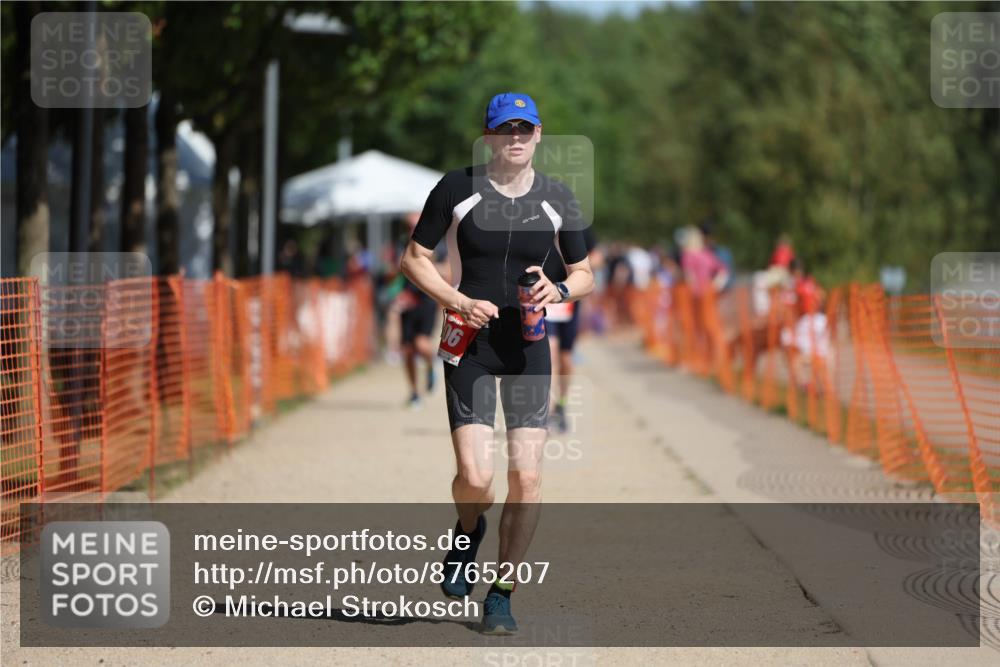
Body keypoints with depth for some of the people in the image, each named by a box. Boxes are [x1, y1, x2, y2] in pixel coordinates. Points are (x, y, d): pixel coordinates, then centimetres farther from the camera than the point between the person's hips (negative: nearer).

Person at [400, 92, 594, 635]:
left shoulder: (557, 199, 4)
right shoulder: (457, 188, -3)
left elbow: (584, 274, 13)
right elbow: (414, 259, 2)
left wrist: (559, 290, -10)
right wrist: (458, 301, -13)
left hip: (528, 346, 2)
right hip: (469, 344, -2)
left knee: (526, 477, -5)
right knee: (475, 479, -12)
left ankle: (501, 594, 10)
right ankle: (468, 532, 25)